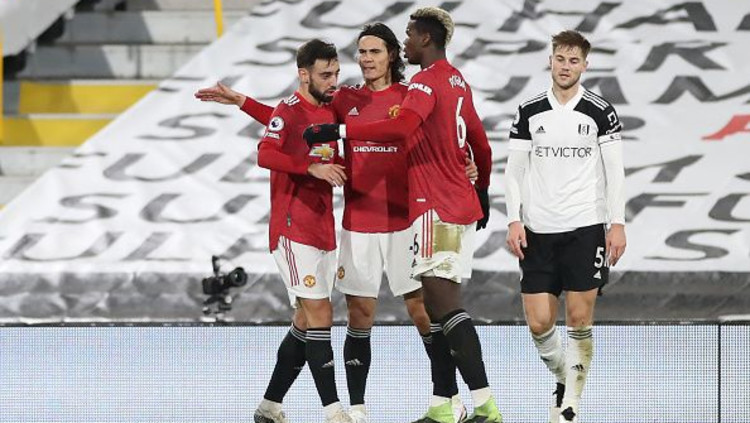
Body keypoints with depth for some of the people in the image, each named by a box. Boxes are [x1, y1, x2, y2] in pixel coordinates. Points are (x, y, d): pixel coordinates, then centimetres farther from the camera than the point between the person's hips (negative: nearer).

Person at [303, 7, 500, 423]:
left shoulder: (426, 83, -13)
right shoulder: (457, 82, 17)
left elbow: (401, 128, -33)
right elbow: (481, 146, 27)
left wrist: (338, 130, -33)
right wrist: (482, 193, 40)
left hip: (436, 208, -10)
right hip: (461, 207, 10)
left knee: (445, 307, -15)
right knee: (438, 310, 11)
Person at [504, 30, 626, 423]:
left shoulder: (600, 112, 0)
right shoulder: (529, 112, 5)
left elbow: (615, 171, 2)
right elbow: (514, 170, 8)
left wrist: (617, 224, -5)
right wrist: (514, 221, -1)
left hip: (585, 228, -2)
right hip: (537, 231, 2)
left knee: (579, 318, -5)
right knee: (539, 323, -2)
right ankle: (564, 379, 23)